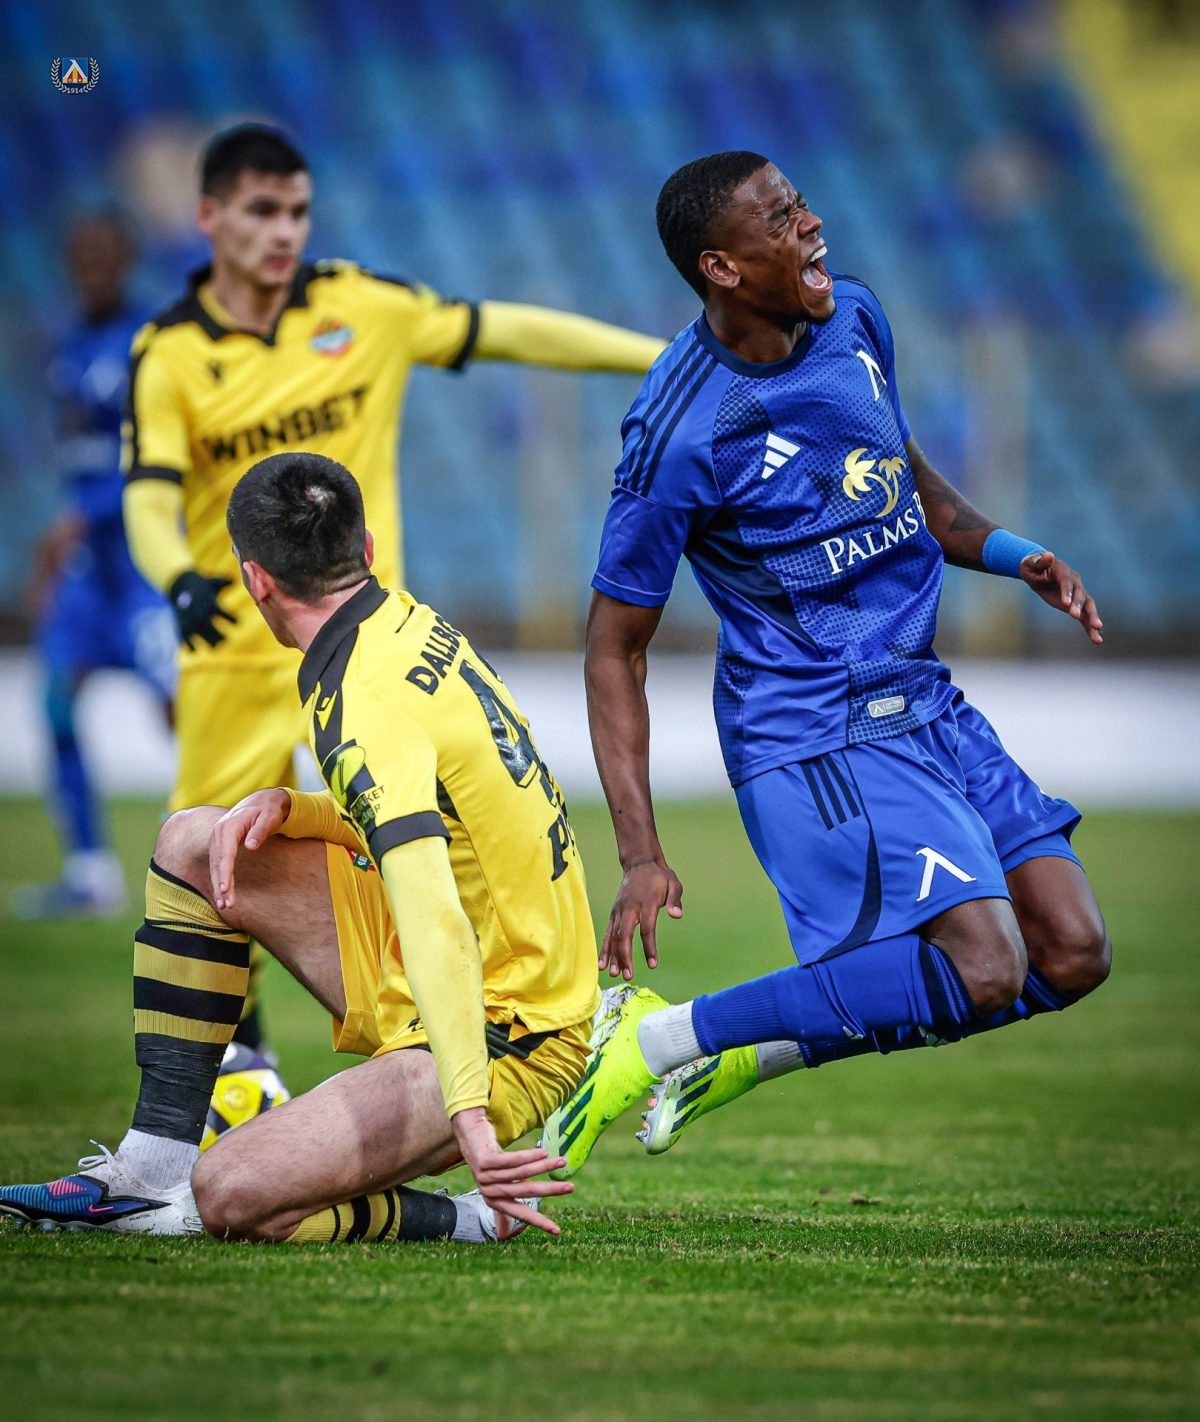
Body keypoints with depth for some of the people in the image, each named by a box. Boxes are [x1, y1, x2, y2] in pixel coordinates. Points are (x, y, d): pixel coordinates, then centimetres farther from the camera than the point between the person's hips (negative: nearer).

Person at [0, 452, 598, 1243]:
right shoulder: (416, 627, 5)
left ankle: (482, 1217, -5)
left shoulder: (367, 710, -24)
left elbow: (438, 923, -36)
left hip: (500, 1048, -9)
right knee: (192, 844, 12)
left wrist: (469, 1115, -44)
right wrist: (286, 810, 0)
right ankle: (156, 1170, 12)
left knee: (232, 1196, -23)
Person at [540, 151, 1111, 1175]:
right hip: (810, 734, -8)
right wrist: (641, 854, -17)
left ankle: (743, 1056, 9)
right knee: (980, 968, -22)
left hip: (924, 704, 8)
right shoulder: (679, 431, -19)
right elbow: (615, 648, -12)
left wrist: (1013, 556, 4)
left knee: (1072, 954, 2)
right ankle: (656, 1040, -11)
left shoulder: (856, 320, 3)